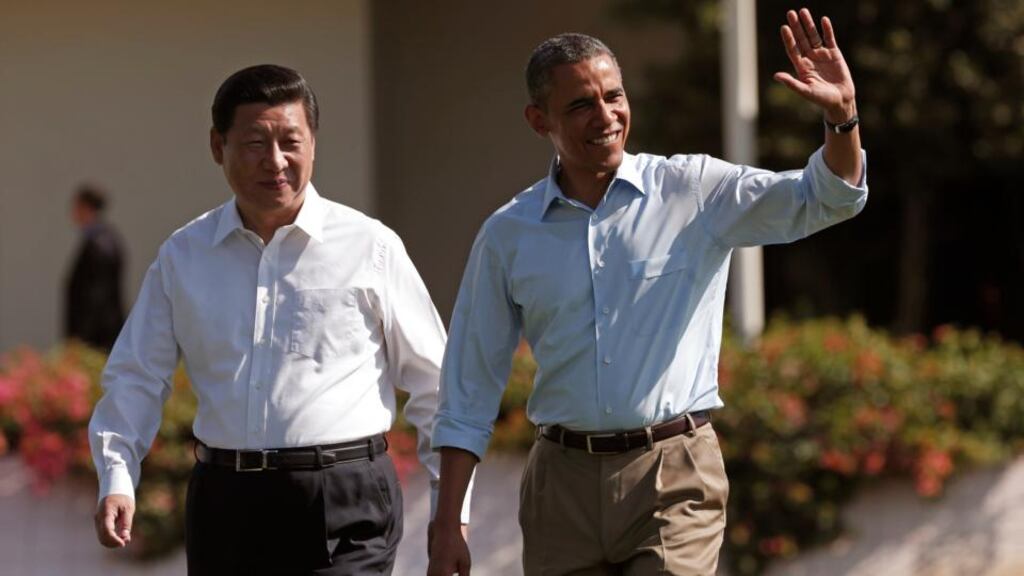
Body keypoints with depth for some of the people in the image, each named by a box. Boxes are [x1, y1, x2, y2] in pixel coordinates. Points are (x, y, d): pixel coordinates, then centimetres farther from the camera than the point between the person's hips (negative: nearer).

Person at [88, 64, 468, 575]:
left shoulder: (370, 248, 0)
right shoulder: (182, 256, 9)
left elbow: (432, 385, 6)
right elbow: (136, 376, 12)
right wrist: (117, 480, -4)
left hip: (342, 512, -4)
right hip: (223, 501, 4)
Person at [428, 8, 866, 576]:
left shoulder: (695, 193, 1)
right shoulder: (507, 235, 6)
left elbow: (827, 198, -7)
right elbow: (470, 390, 9)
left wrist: (841, 115, -28)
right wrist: (446, 527, 4)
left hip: (674, 478, -2)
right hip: (564, 482, 3)